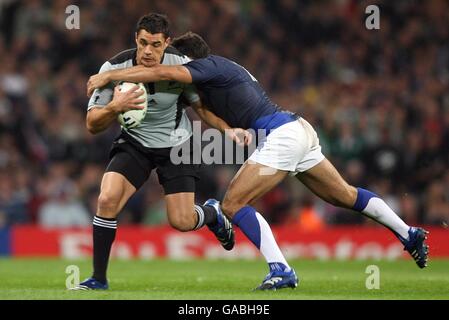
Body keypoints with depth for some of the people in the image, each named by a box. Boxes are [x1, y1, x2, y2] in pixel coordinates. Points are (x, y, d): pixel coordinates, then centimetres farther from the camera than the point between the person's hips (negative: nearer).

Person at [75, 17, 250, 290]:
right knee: (107, 199, -23)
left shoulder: (181, 65, -20)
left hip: (176, 145, 0)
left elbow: (203, 106, -3)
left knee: (182, 222, -6)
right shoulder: (115, 68, -21)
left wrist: (228, 128, -19)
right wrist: (115, 108, -40)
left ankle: (214, 213, 33)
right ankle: (99, 279, -9)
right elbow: (92, 124, -20)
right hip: (134, 143, 0)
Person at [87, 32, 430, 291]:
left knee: (233, 203, -10)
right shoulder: (223, 69, 22)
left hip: (281, 135, -10)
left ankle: (281, 270, -18)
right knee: (345, 195, 22)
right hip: (299, 128, 10)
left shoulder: (209, 65, -7)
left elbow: (164, 72, -22)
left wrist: (109, 76, -20)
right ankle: (410, 234, 31)